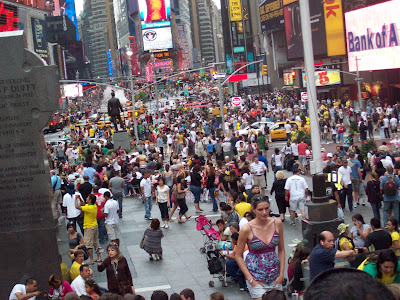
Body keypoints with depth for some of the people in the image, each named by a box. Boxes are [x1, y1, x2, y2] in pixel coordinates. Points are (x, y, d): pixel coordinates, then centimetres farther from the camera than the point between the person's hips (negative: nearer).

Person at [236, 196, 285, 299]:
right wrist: (250, 279, -10)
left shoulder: (277, 223, -3)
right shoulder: (247, 229, -13)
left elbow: (281, 250, 8)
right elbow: (238, 256, -5)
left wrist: (281, 274, 2)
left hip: (274, 275, 4)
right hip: (256, 275, -4)